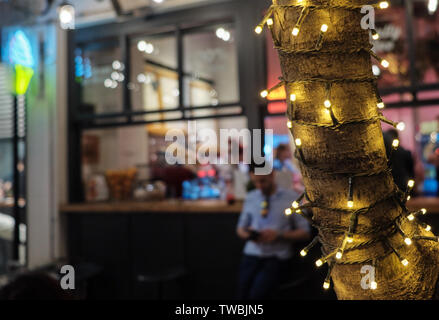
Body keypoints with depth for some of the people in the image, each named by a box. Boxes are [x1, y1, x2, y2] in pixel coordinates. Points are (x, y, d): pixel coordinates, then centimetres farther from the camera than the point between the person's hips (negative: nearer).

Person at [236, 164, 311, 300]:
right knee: (242, 295, -12)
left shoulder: (291, 197, 1)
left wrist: (278, 235, -11)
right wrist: (247, 234, -4)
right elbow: (240, 228, 21)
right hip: (252, 254, 3)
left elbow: (305, 233, 4)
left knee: (257, 294, -24)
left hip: (277, 257, -3)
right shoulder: (250, 197, 11)